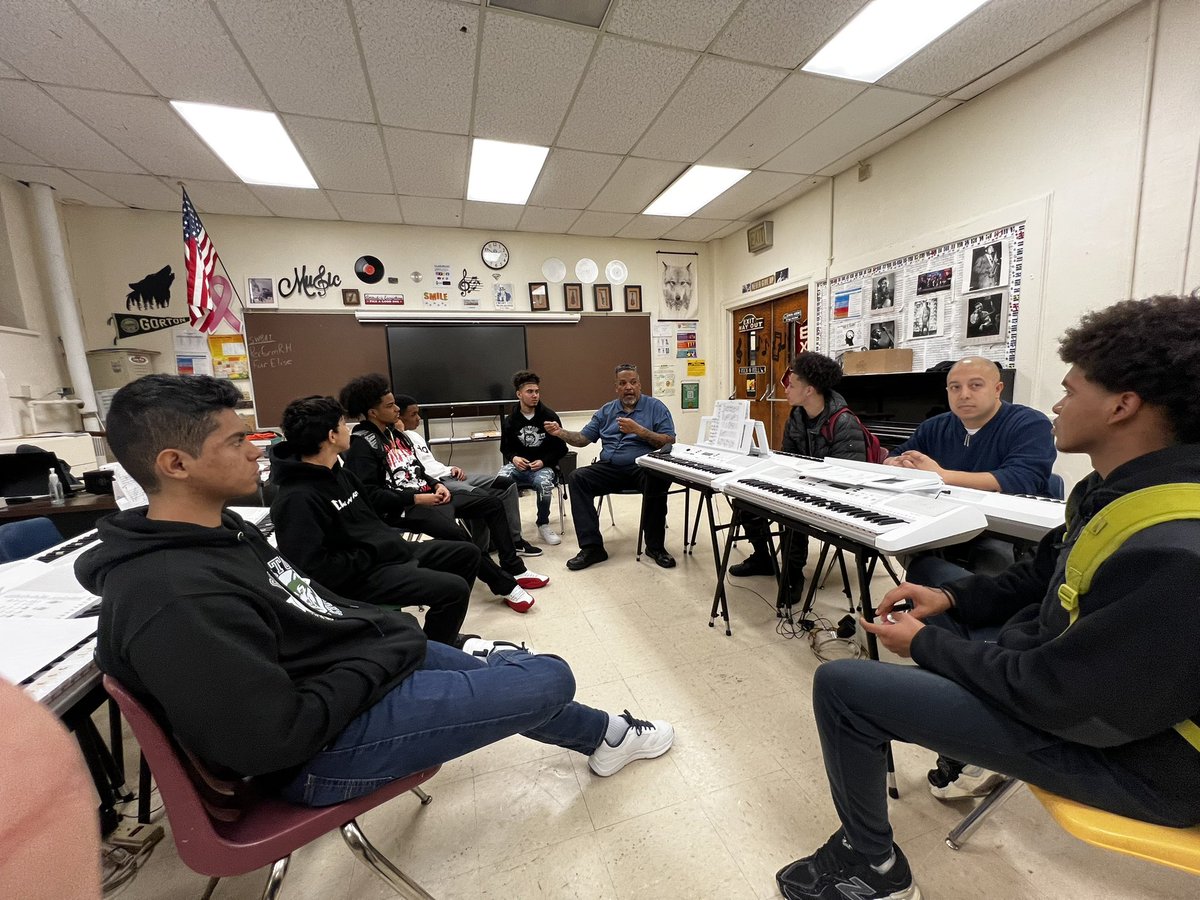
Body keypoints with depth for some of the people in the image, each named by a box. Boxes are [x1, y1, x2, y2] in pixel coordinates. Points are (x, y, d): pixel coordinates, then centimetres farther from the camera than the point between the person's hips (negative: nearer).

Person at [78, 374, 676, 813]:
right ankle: (605, 734, 30)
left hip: (360, 666, 9)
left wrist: (381, 630, 2)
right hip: (329, 744, -9)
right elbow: (274, 739, -27)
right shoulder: (175, 598, -28)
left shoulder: (217, 529, 4)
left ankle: (597, 735, 44)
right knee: (550, 678, -6)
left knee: (510, 668, 17)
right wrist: (381, 650, -16)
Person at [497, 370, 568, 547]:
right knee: (500, 480, -32)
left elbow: (560, 449, 1)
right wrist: (513, 458, -9)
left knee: (544, 483, -37)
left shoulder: (550, 416, -1)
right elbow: (505, 448, 15)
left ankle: (543, 525, -9)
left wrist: (543, 461, -15)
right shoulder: (510, 420, 6)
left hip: (543, 465, -2)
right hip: (518, 464, 2)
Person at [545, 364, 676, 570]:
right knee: (577, 477, -19)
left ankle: (655, 546, -16)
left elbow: (670, 442, -5)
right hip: (610, 468, 4)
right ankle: (591, 547, -17)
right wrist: (560, 432, -5)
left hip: (642, 467, -3)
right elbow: (583, 438, 14)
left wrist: (638, 430, -14)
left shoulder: (656, 407, 6)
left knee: (658, 479, -36)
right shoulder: (606, 410, 17)